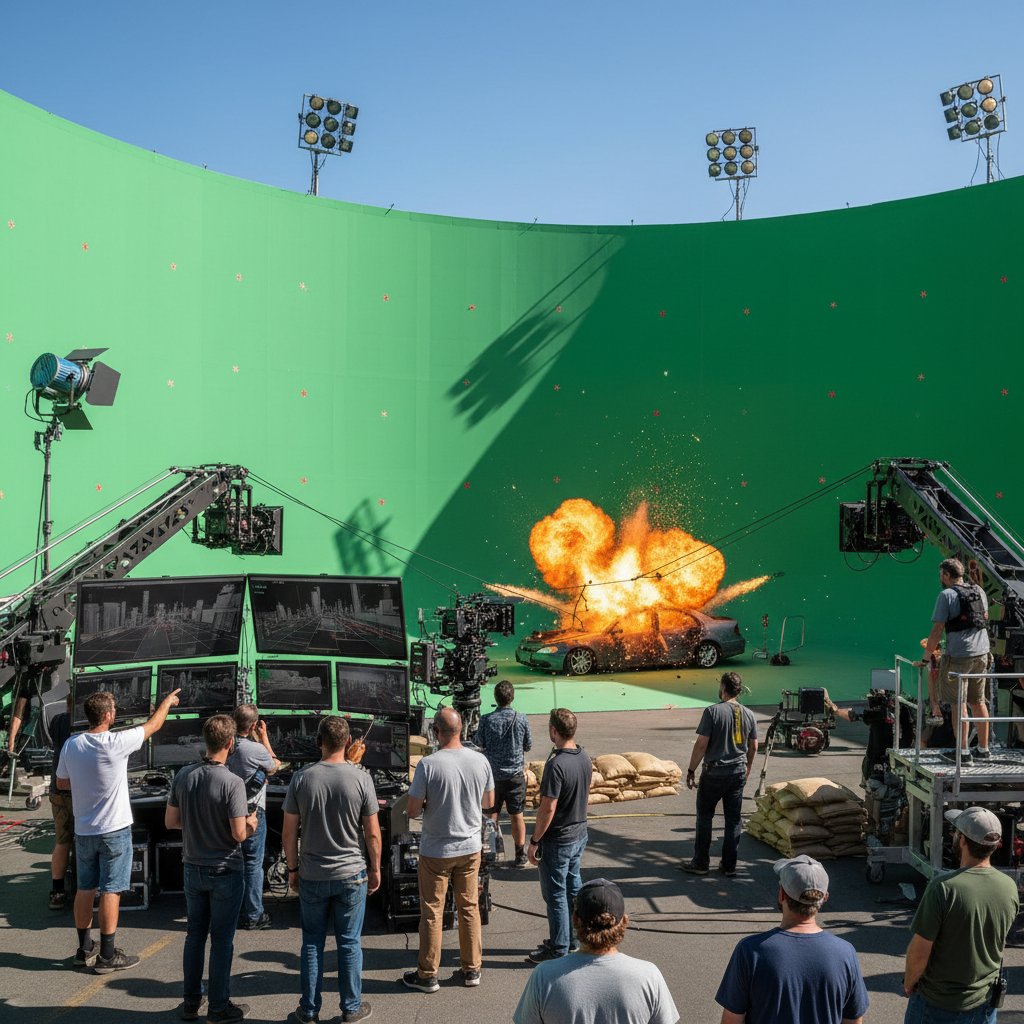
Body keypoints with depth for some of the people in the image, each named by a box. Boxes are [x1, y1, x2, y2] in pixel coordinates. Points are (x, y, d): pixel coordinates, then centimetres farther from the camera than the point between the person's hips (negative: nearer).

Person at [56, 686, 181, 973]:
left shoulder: (71, 745, -5)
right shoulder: (115, 744, -20)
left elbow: (61, 783, 9)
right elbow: (153, 725, -6)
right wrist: (167, 701, 12)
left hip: (83, 830, 6)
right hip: (114, 830, -6)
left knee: (85, 889, 16)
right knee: (110, 891, 1)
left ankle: (84, 949, 27)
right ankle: (107, 956, 7)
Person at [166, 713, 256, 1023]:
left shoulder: (183, 776, -6)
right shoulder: (232, 783, -23)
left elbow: (171, 821, 3)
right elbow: (239, 834, -22)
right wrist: (251, 823, -1)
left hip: (193, 868, 5)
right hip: (226, 871, -5)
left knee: (194, 935, 18)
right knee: (221, 940, 7)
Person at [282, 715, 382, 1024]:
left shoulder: (301, 779, -8)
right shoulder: (361, 779, -12)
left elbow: (289, 833, -3)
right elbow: (372, 833, -6)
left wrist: (293, 869, 11)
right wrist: (375, 869, 8)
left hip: (312, 877, 1)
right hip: (351, 874, -1)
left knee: (312, 943, 14)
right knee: (349, 943, 11)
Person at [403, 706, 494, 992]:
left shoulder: (428, 765, -21)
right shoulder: (480, 761, -8)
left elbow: (413, 810, -16)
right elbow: (489, 802, 5)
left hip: (436, 851, -4)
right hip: (471, 847, 4)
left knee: (432, 912, 10)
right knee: (469, 907, 16)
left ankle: (427, 975, 20)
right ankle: (471, 969, 26)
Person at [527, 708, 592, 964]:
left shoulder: (556, 765, -26)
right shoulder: (585, 758, 0)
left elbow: (548, 809, -24)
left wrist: (534, 842, -15)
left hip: (557, 841, -8)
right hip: (580, 834, 8)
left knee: (556, 895, 4)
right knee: (573, 889, 19)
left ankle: (558, 950, 14)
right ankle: (572, 940, 32)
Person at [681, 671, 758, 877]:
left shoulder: (713, 711, -14)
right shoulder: (749, 714, 2)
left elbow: (701, 744, -15)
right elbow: (753, 746, 10)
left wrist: (691, 770, -6)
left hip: (714, 772, -5)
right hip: (738, 773, 5)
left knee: (704, 817, 8)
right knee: (733, 820, 10)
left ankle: (700, 863, 15)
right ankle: (729, 866, 16)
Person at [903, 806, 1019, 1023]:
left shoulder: (944, 887, -27)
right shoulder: (1010, 887, -11)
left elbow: (919, 952, -20)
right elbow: (999, 944, 5)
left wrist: (908, 983, -3)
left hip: (937, 1005, -4)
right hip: (984, 1003, 4)